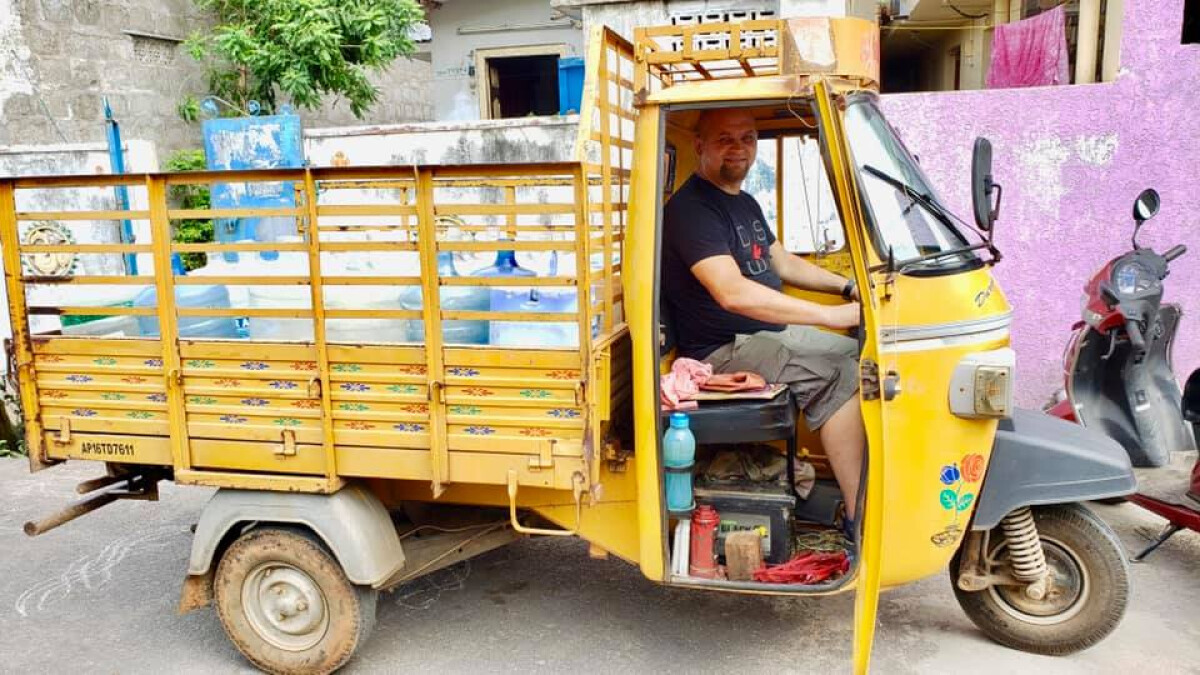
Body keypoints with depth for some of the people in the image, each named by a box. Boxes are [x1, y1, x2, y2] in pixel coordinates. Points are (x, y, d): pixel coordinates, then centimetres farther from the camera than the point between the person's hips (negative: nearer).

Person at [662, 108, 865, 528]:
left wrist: (848, 286, 9)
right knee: (838, 377, -23)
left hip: (772, 332, 10)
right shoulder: (691, 208, -18)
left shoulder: (745, 203, 16)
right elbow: (732, 293, -31)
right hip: (725, 350, -10)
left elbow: (782, 262, 24)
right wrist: (829, 315, -33)